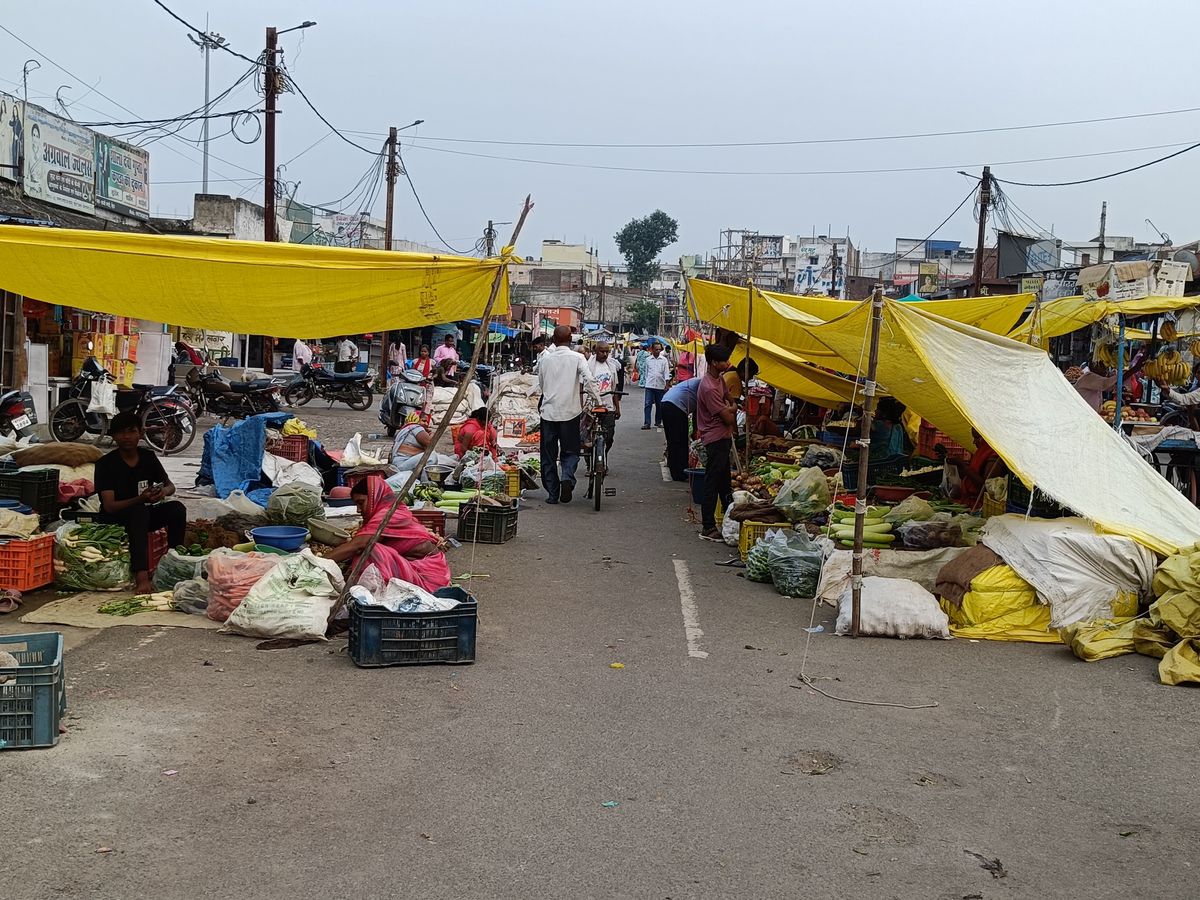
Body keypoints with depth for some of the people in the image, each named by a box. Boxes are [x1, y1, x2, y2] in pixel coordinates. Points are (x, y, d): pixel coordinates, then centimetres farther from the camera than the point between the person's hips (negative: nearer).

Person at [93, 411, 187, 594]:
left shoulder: (148, 456, 2)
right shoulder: (106, 463, -12)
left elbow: (170, 485, 12)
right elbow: (109, 506, -19)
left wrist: (164, 491, -15)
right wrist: (141, 499, -35)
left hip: (143, 514, 5)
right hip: (114, 519, -5)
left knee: (177, 508, -22)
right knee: (140, 511, -38)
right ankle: (141, 576, -52)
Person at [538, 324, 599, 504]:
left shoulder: (545, 359, 4)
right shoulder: (577, 358, -4)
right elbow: (589, 380, -14)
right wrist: (596, 400, -2)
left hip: (548, 410, 2)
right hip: (570, 411, -2)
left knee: (549, 455, 9)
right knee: (570, 451, 10)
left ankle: (552, 494, 9)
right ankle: (567, 477, -18)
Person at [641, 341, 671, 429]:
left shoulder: (664, 360, 3)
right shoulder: (648, 359, 6)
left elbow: (666, 373, 1)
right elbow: (645, 372, 12)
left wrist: (667, 385, -7)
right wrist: (645, 382, 11)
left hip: (660, 386, 0)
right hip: (649, 386, 0)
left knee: (659, 405, 7)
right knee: (648, 404, -7)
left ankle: (658, 422, 21)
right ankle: (646, 423, -8)